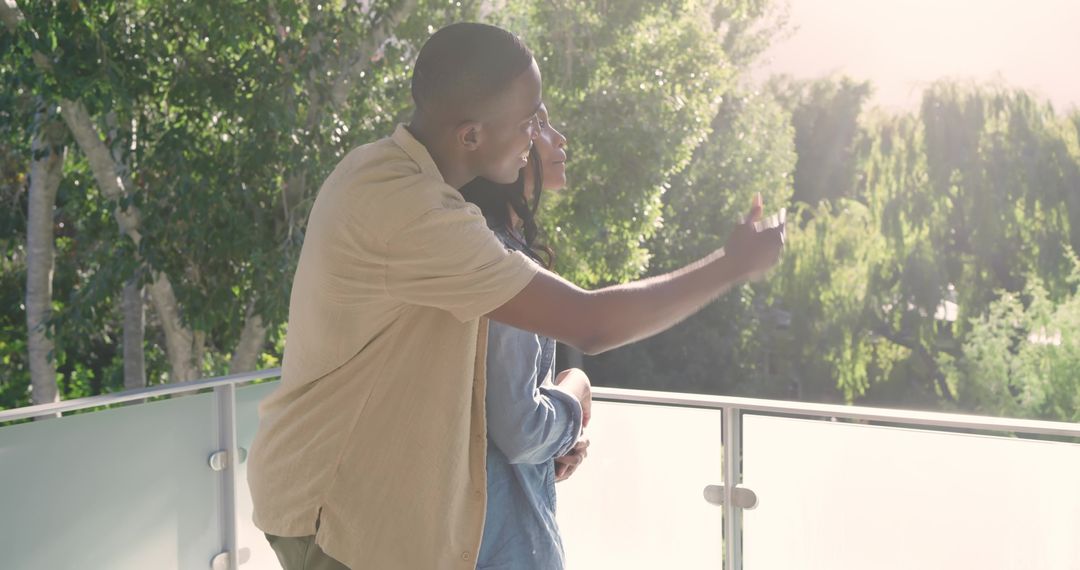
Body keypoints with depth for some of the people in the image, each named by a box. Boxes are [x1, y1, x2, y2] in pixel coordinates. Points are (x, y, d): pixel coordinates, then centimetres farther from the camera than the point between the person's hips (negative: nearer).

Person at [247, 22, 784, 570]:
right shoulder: (409, 208, -29)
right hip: (334, 502, -9)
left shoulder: (383, 170, 3)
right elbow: (589, 324, -26)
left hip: (352, 485, 9)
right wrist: (735, 264, -13)